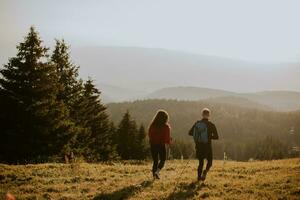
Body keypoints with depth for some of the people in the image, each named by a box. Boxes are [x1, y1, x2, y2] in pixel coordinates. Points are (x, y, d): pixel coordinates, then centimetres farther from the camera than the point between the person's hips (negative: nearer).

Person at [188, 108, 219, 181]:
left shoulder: (197, 123, 0)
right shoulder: (211, 125, -9)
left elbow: (190, 133, 4)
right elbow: (216, 137, -10)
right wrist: (210, 136, 7)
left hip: (198, 147, 3)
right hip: (207, 147, -3)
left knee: (201, 162, 18)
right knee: (209, 162, 12)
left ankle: (199, 177, 10)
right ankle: (205, 171, -16)